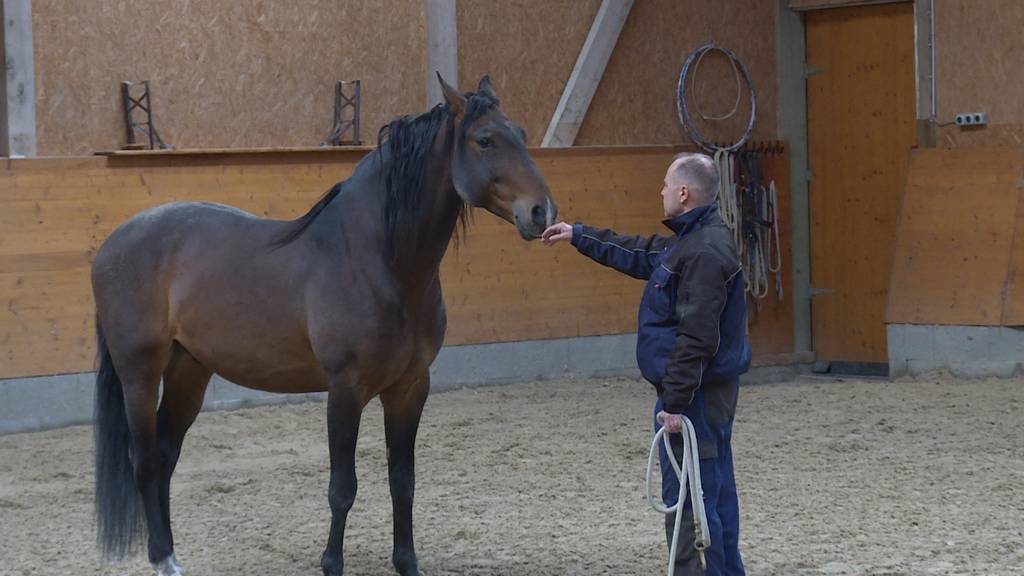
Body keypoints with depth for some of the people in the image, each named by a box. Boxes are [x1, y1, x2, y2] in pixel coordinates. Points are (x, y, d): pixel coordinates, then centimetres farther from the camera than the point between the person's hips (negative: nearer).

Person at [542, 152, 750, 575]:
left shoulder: (704, 252, -20)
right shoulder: (691, 241, 13)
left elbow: (697, 338, -25)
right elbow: (637, 253, 30)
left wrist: (676, 402, -24)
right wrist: (577, 235, 36)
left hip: (695, 396, -11)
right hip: (712, 392, 11)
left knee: (686, 501, -7)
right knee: (715, 494, 15)